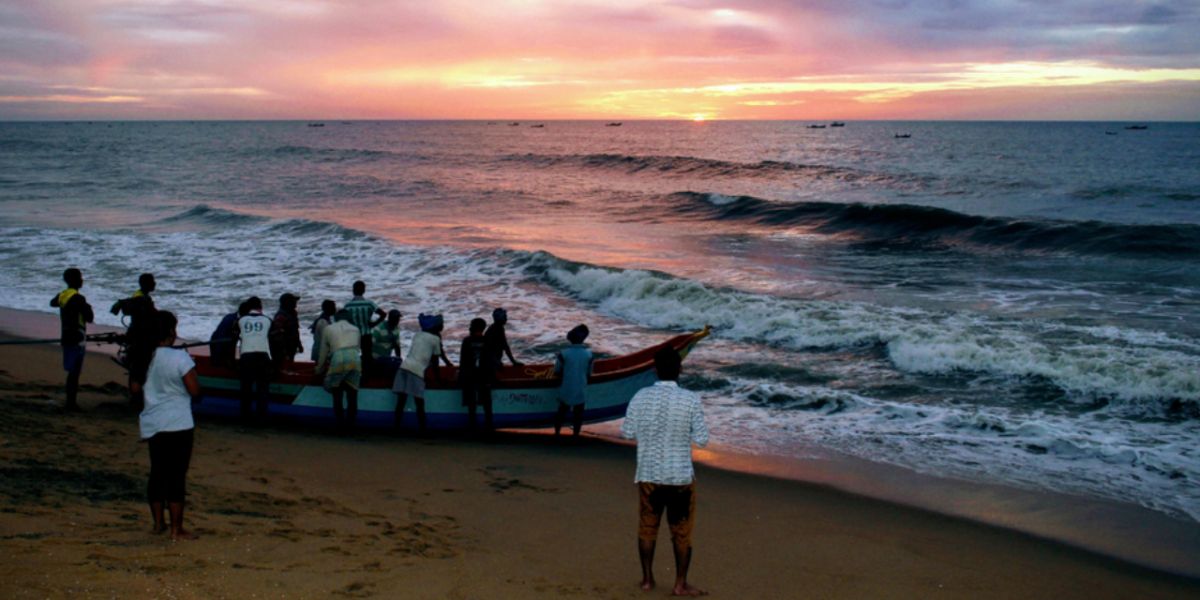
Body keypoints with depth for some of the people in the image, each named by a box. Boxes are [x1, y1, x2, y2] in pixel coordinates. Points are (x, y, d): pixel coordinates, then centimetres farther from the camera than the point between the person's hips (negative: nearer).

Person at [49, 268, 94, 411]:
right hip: (76, 340, -9)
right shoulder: (78, 298, -19)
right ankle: (71, 403, -5)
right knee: (74, 373, -6)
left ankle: (70, 401, 21)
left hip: (66, 338, 9)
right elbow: (90, 318, -18)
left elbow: (52, 303, 32)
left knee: (72, 372, 16)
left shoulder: (62, 295, 8)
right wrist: (88, 308, 1)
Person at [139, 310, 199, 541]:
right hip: (178, 425, -6)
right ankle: (176, 529, 3)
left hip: (152, 424, 6)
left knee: (157, 473, 16)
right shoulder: (179, 357, -16)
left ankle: (158, 523, 25)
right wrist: (193, 375, 4)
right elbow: (195, 390, -14)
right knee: (177, 476, -1)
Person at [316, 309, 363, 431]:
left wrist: (319, 369, 39)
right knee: (352, 395, 8)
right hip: (355, 359, 2)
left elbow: (323, 352, 25)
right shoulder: (355, 329, 26)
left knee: (337, 394, 10)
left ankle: (340, 423, 7)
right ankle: (350, 423, 7)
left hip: (338, 359, -2)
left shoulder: (328, 329, 21)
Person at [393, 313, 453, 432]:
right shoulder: (435, 339, 8)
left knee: (400, 402, 3)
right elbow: (435, 361, 10)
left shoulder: (418, 335, 25)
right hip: (416, 370, -6)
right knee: (420, 404, -2)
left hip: (404, 367, 6)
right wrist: (437, 377, 21)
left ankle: (397, 427, 2)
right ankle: (422, 429, -2)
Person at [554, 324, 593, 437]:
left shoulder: (564, 353, -14)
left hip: (566, 390, 0)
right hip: (581, 391, 0)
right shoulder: (588, 354, -9)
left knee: (562, 411, 15)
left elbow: (556, 371, -4)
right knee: (578, 413, 14)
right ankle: (576, 434, 23)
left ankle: (557, 433, 24)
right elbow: (589, 373, 2)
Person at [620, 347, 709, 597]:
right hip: (680, 475, -2)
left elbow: (627, 433, 2)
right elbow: (702, 440, -9)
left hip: (648, 474, 2)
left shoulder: (640, 397, -7)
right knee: (681, 531, 11)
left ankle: (647, 578, 26)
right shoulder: (690, 400, -14)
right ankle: (680, 584, 18)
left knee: (647, 526, 17)